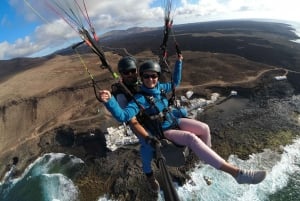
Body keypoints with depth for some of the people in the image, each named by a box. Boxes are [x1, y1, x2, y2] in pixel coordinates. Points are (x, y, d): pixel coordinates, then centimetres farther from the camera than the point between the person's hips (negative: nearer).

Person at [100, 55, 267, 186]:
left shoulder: (160, 87, -2)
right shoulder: (140, 98, -21)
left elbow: (176, 82, 16)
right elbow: (123, 116, -33)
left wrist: (179, 63, 13)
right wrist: (109, 101, -48)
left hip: (174, 120, 7)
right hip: (163, 131, -7)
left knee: (204, 128, -10)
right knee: (192, 138, -29)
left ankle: (209, 157, 17)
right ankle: (236, 172, -29)